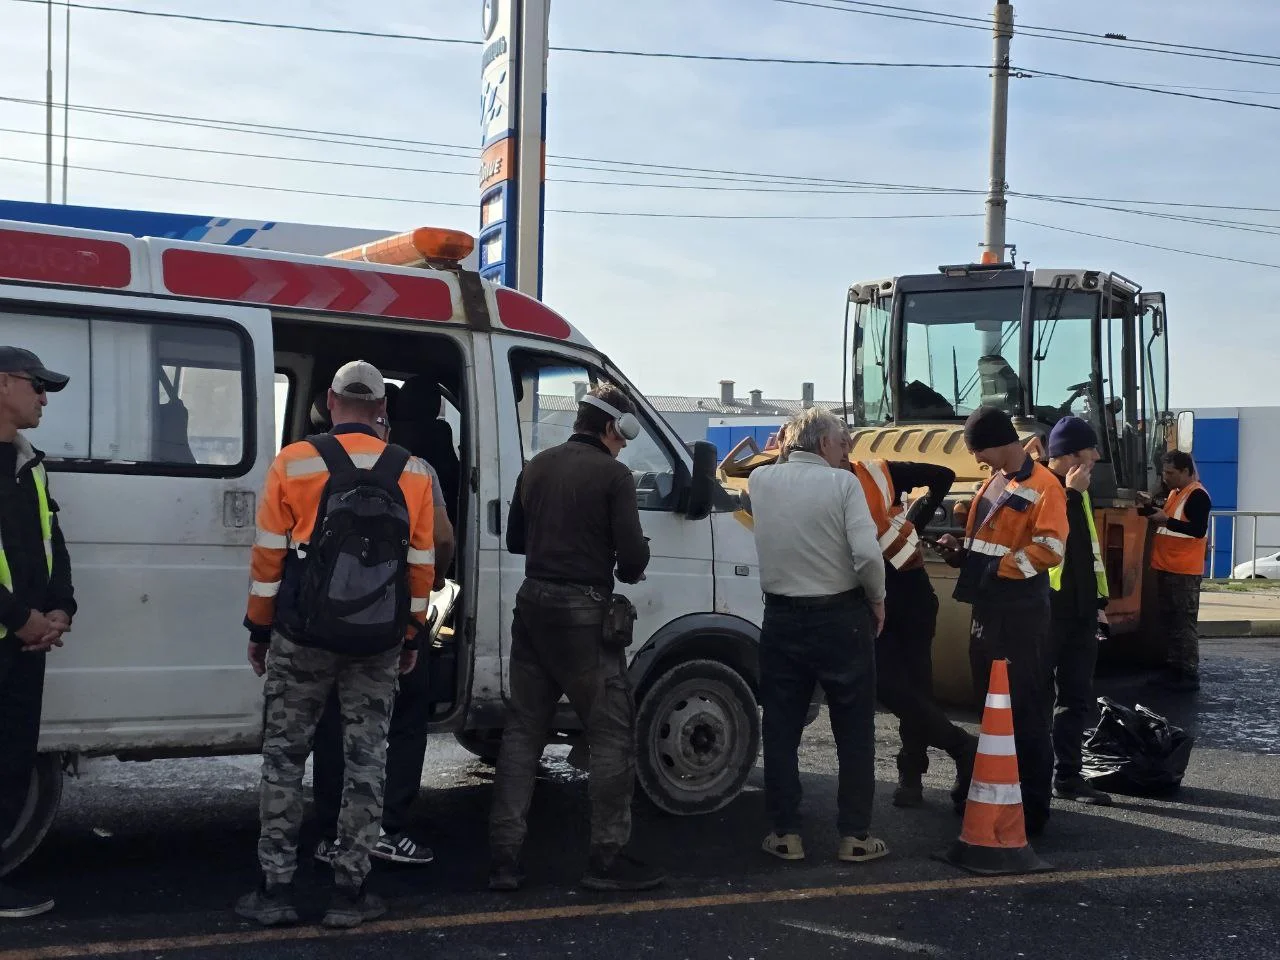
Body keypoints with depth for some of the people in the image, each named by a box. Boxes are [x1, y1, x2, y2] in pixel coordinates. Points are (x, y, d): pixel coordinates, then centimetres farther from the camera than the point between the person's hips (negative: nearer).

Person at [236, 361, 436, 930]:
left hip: (303, 639, -1)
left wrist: (259, 630, 8)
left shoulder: (295, 462, -5)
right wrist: (412, 635, 16)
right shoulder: (412, 473, 1)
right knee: (365, 762, 8)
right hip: (379, 645, 2)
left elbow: (269, 554, -3)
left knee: (285, 757, 9)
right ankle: (350, 892, 12)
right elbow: (421, 564, 5)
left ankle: (276, 888, 11)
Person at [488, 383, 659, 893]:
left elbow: (515, 539, 20)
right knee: (613, 732, 3)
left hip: (532, 603, 7)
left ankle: (503, 856, 12)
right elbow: (633, 555, -13)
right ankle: (607, 856, 4)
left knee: (522, 728, 12)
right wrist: (629, 568, 8)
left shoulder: (536, 467, 10)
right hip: (581, 612, -7)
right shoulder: (613, 475, -9)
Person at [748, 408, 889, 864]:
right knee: (854, 731, 9)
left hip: (781, 617, 3)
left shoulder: (760, 479, 0)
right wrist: (877, 600, -3)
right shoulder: (842, 483, -11)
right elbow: (867, 554, -19)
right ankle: (855, 835, 13)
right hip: (840, 617, -3)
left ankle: (785, 832, 14)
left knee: (781, 729, 11)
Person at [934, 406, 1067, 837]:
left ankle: (1033, 806, 4)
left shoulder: (1043, 486, -12)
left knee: (1026, 711, -3)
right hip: (986, 610, 9)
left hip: (1022, 613, -9)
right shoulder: (993, 483, 16)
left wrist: (999, 568, -20)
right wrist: (960, 551, 5)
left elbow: (1050, 548, -21)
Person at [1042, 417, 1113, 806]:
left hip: (1080, 611, 8)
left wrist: (1099, 599, 20)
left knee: (1077, 696, 9)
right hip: (1045, 610, -8)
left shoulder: (1079, 493, 16)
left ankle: (1068, 775, 15)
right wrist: (1070, 495, -20)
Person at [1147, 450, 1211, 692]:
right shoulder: (1175, 493, 16)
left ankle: (1190, 675, -4)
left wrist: (1166, 520, -21)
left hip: (1184, 571, -10)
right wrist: (1156, 514, 8)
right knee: (1170, 621, 13)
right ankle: (1176, 669, 20)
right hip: (1167, 568, 10)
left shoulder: (1197, 495, -12)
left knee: (1184, 622, -7)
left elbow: (1199, 530, -20)